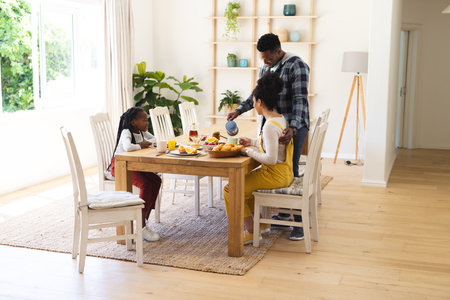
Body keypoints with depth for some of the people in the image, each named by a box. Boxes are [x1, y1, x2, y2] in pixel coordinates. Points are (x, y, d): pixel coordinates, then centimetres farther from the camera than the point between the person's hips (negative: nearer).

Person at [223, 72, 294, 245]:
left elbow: (271, 158, -27)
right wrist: (253, 142, 16)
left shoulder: (270, 126, -24)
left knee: (231, 190, -4)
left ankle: (251, 232, 5)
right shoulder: (282, 119, 6)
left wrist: (249, 151, -14)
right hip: (284, 172, 10)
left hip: (276, 175, -10)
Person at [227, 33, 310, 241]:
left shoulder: (296, 65, -13)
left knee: (290, 171, -8)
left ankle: (299, 222, -1)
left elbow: (300, 100, -22)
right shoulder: (265, 69, 13)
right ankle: (284, 214, 22)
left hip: (294, 127, -7)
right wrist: (239, 110, 12)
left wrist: (292, 128, -34)